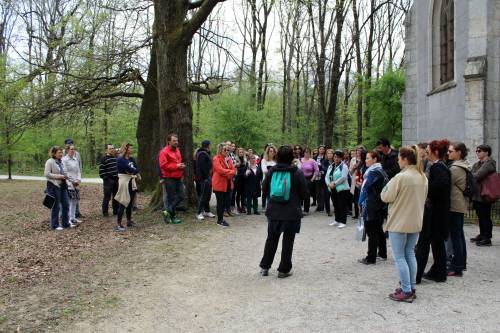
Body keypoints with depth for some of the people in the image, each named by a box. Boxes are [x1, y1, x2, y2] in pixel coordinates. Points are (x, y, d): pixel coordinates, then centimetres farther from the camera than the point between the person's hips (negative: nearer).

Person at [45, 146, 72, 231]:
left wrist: (65, 176, 4)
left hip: (63, 186, 8)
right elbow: (46, 174, -16)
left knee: (66, 204, 9)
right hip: (54, 186, -8)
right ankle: (55, 225, 13)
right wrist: (59, 176, -19)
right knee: (56, 206, 1)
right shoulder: (49, 162, -10)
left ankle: (65, 223, 21)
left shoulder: (61, 161, 13)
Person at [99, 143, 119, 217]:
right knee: (107, 197, -2)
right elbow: (101, 170, -10)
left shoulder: (116, 157, 13)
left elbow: (119, 167, 22)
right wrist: (105, 178, -15)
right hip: (108, 181, -6)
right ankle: (105, 212, 5)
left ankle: (116, 211, 21)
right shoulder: (104, 159, -6)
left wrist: (118, 176, 12)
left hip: (116, 180, 7)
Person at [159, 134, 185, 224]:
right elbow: (163, 165, -20)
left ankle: (168, 211, 18)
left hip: (178, 178, 8)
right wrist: (176, 166, -20)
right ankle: (172, 217, 15)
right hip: (169, 179, -8)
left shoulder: (177, 150, 14)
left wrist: (182, 166, 4)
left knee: (181, 196, 7)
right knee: (171, 198, 1)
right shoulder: (164, 152, -12)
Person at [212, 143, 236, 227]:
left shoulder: (228, 159, 13)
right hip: (219, 184, -7)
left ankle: (221, 218, 22)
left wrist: (227, 173, -13)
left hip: (228, 184, 7)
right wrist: (230, 171, -12)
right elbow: (220, 170, -21)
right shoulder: (216, 159, -9)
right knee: (220, 202, -1)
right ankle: (220, 220, 10)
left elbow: (233, 170, 7)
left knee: (225, 201, 9)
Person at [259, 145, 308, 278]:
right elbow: (304, 194, -5)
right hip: (292, 213, -2)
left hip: (274, 211, 3)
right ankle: (284, 270, 15)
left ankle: (264, 267, 23)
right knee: (288, 241, 9)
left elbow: (264, 191, 3)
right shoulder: (297, 173, -10)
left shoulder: (271, 171, -4)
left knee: (271, 239, 17)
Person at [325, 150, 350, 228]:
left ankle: (343, 222, 2)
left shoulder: (344, 166, -6)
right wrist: (329, 184, -10)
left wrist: (334, 183, -18)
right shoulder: (331, 166, 14)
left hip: (342, 189, -7)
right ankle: (337, 220, 26)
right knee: (336, 205, 14)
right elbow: (327, 177, 9)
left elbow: (343, 177, -18)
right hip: (333, 190, 7)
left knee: (342, 206, -3)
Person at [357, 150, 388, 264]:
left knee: (371, 232, -3)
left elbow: (365, 188, -15)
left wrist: (361, 203, -4)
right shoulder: (382, 171, 9)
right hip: (382, 206, 9)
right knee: (379, 229, 19)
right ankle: (382, 253, 29)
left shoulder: (372, 172, -17)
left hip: (371, 207, -9)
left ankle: (371, 258, 3)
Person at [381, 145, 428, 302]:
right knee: (410, 254, 17)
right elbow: (423, 198, 15)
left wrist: (388, 186, 3)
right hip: (416, 222, 7)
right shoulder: (423, 177, 4)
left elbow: (386, 197, -13)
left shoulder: (400, 177, -20)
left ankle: (406, 291, 5)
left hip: (399, 222, -7)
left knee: (399, 257, 2)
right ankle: (412, 288, 23)